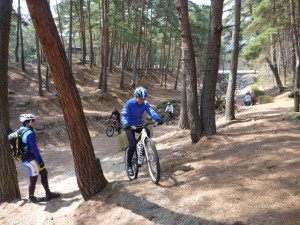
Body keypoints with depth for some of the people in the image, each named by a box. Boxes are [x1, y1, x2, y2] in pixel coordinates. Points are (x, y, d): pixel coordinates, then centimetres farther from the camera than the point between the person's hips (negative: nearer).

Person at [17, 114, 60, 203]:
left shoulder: (21, 130, 9)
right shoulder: (30, 133, -21)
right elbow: (34, 148, -22)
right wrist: (40, 160, -15)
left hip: (27, 158, 10)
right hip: (30, 159, -10)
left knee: (44, 173, 14)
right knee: (33, 178, 6)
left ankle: (48, 193, 22)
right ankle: (31, 197, 25)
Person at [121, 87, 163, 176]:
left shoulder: (145, 104, -10)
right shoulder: (129, 103, -20)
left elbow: (151, 112, -23)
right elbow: (124, 114, -30)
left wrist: (158, 119, -43)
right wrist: (126, 124, -50)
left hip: (139, 124, 4)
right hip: (129, 126, -4)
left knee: (147, 132, -27)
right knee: (133, 143, -18)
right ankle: (129, 165, -3)